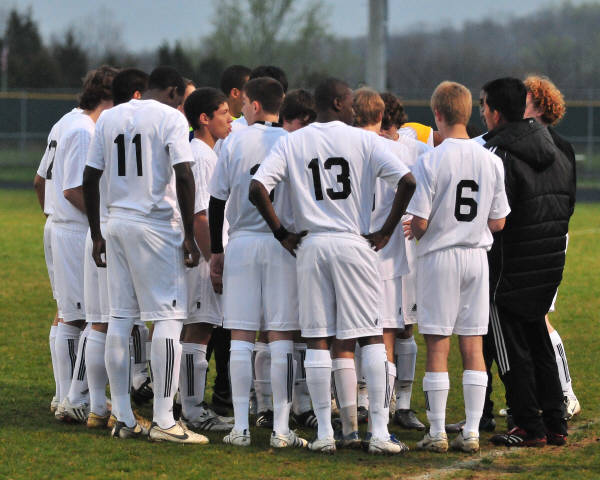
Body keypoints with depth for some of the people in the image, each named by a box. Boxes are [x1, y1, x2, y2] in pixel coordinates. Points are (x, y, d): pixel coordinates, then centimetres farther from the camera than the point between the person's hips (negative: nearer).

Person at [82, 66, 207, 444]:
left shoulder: (110, 118, 12)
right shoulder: (170, 118, -6)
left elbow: (90, 178, 12)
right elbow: (183, 176, -15)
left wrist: (96, 234, 18)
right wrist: (188, 236, -10)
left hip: (117, 223, 6)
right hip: (157, 225, -6)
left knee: (120, 317, 9)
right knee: (167, 317, -5)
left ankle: (123, 418, 11)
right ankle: (163, 420, -10)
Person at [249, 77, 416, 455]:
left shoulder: (292, 143, 5)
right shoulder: (363, 141, 0)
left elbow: (257, 189, -6)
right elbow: (407, 181, -10)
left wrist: (281, 233, 4)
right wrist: (387, 232, -1)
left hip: (310, 245, 2)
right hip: (355, 244, -2)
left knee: (318, 341, 6)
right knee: (371, 338, 2)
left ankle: (324, 432, 5)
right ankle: (380, 432, -1)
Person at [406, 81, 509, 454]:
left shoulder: (431, 162, -12)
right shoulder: (491, 162, 1)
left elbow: (419, 222, -14)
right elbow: (498, 222, 5)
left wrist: (415, 234, 9)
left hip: (439, 257, -4)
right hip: (477, 256, 4)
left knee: (438, 347, 1)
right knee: (473, 346, 7)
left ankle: (437, 433, 3)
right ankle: (472, 432, 6)